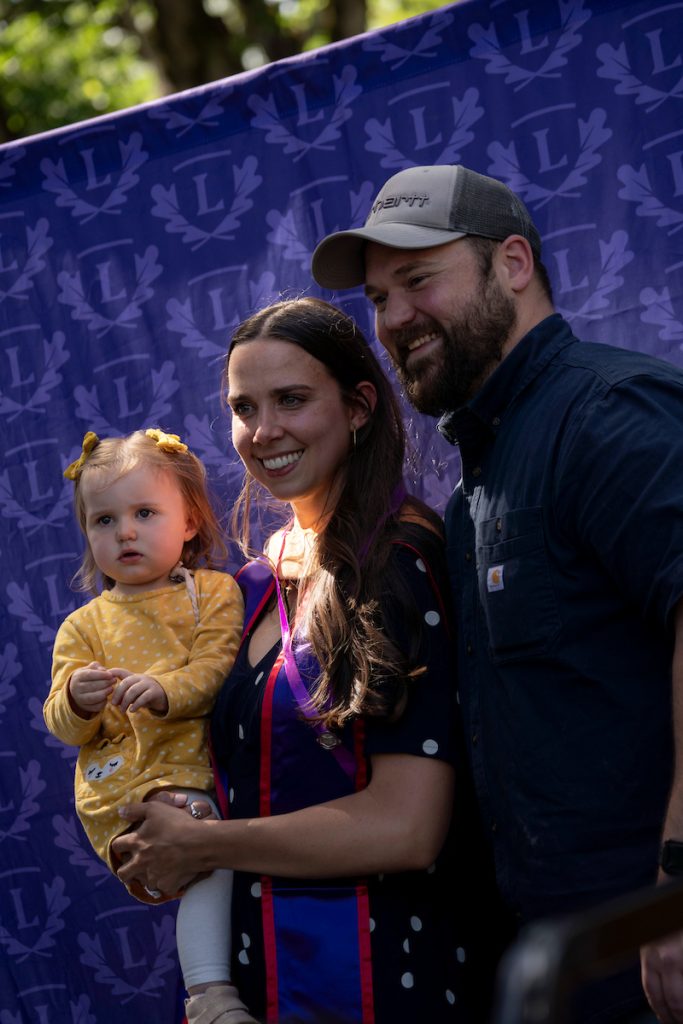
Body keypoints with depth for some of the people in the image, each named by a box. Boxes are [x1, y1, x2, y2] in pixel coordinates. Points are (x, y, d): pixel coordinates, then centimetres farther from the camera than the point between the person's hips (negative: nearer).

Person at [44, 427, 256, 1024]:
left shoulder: (214, 593, 11)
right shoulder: (85, 625, 15)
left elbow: (215, 672, -5)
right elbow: (65, 727, 9)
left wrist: (165, 691, -25)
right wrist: (77, 701, -15)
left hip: (195, 764, 3)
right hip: (124, 784, -2)